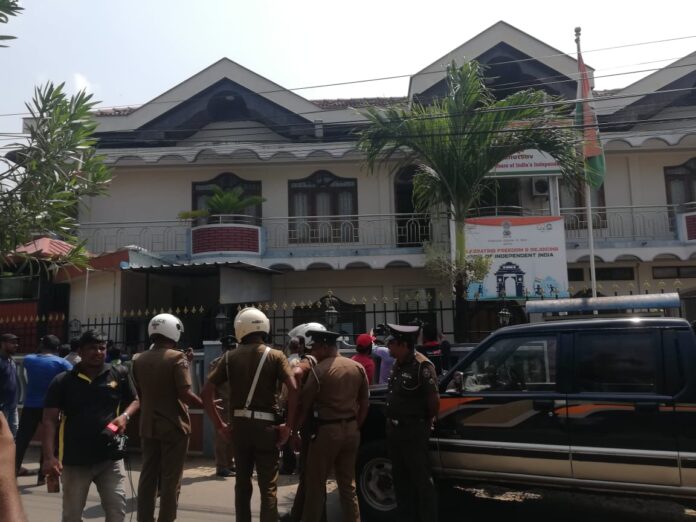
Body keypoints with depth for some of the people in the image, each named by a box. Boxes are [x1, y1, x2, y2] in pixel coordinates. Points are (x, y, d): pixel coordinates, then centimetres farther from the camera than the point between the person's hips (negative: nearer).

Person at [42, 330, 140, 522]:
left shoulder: (119, 374, -1)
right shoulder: (62, 381, -5)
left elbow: (135, 401, 13)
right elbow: (50, 420, -7)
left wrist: (125, 416, -9)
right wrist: (49, 456, -18)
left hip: (111, 457, 1)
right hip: (75, 460, 0)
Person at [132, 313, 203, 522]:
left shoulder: (138, 360, 6)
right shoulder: (177, 357, -13)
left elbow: (139, 394, 9)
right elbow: (185, 394, -20)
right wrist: (206, 404, -7)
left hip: (148, 425, 6)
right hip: (174, 425, -5)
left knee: (148, 476, 12)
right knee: (170, 479, 3)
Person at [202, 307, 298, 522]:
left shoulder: (231, 357, 3)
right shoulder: (276, 356, -3)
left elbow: (206, 391, -1)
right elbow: (293, 388, -17)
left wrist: (219, 424, 5)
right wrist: (289, 426, -10)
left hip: (240, 424, 3)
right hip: (266, 425, -2)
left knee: (242, 483, 18)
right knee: (268, 486, 4)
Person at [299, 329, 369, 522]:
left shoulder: (320, 370, -14)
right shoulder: (358, 367, 3)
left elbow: (304, 404, -8)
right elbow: (364, 403, 9)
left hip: (327, 430, -6)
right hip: (351, 429, 6)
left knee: (315, 484, 7)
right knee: (348, 484, 15)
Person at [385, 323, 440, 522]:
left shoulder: (421, 366, -18)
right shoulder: (397, 365, 8)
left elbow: (434, 400, -17)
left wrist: (426, 423, -3)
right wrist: (390, 424, 14)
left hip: (413, 432, -9)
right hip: (394, 430, 9)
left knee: (421, 479, 1)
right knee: (400, 477, 18)